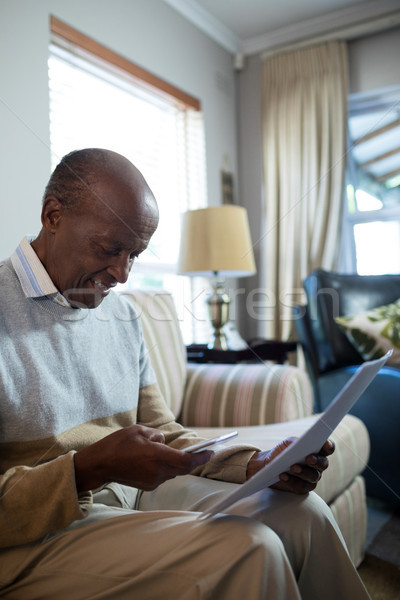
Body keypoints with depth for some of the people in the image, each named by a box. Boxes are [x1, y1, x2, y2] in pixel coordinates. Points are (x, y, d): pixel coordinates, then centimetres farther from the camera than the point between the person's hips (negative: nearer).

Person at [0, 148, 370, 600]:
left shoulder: (122, 315, 10)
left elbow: (164, 435, 12)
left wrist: (256, 464, -3)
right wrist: (88, 469, -29)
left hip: (134, 492, 7)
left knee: (301, 511, -7)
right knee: (247, 550, -23)